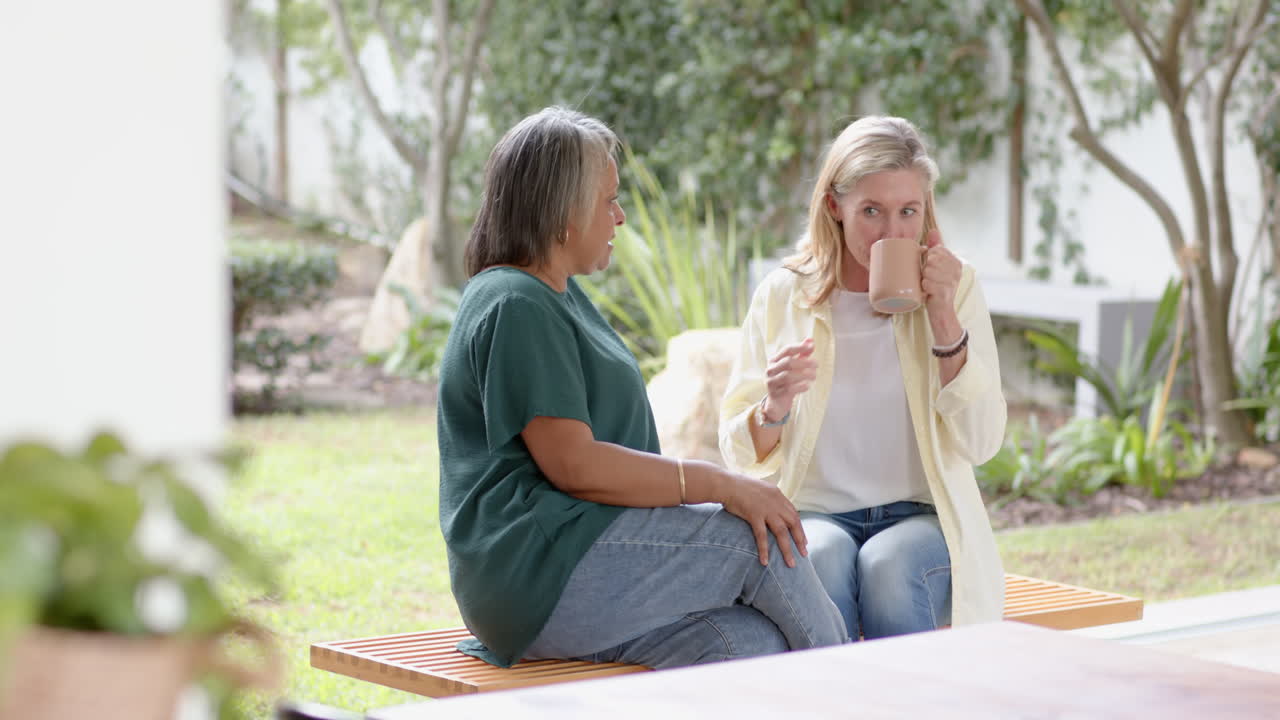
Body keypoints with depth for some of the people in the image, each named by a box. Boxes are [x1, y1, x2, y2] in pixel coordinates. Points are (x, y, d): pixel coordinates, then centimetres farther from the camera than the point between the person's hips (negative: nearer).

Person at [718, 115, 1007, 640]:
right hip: (813, 514, 0)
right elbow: (739, 452, 4)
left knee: (887, 565, -33)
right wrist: (774, 408, -18)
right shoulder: (783, 296, 4)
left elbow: (980, 444, -5)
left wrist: (943, 317, -12)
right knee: (820, 560, -34)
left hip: (921, 518, 0)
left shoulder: (956, 287, 4)